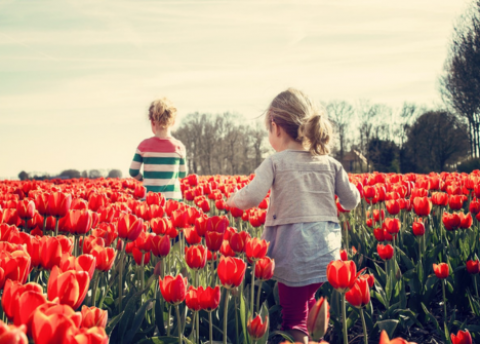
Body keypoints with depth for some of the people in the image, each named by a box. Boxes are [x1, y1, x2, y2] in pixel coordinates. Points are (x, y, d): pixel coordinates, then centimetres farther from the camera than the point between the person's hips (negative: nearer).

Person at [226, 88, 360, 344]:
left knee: (294, 318, 5)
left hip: (294, 254, -5)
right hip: (328, 252, 5)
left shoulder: (275, 162, -6)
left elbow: (251, 198, -17)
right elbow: (351, 202, 11)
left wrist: (233, 199, 4)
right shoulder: (330, 163, 8)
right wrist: (346, 185, 32)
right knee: (308, 304, 24)